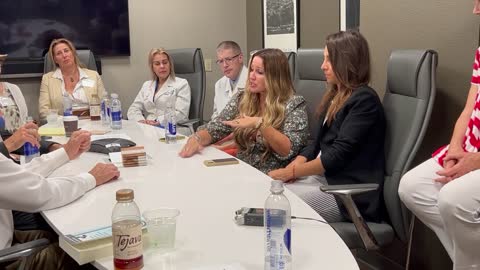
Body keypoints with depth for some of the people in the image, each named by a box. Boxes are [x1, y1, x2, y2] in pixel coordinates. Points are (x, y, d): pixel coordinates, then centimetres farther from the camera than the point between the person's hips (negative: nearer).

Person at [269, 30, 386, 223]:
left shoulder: (364, 100, -12)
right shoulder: (335, 96, 17)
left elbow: (339, 154, -18)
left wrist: (291, 172, -14)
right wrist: (291, 167, -4)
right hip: (322, 178, 8)